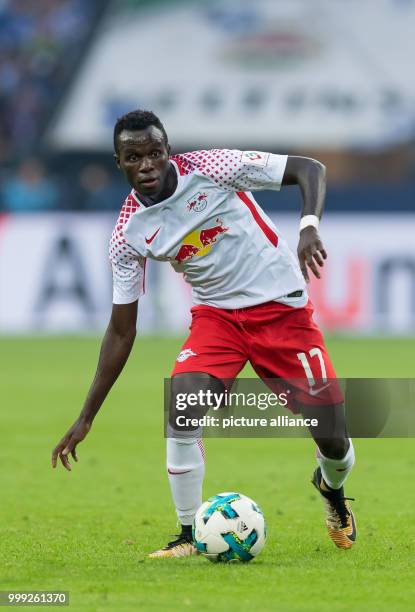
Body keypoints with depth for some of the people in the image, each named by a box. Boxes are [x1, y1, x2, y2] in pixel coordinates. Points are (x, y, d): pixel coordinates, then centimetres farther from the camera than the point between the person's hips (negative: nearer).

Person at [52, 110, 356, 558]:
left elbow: (309, 169, -9)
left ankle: (331, 488, 33)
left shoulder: (210, 168, -17)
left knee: (332, 438, -6)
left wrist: (309, 227, -29)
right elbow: (121, 330, -1)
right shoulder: (129, 234, -8)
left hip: (281, 306, -2)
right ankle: (190, 537, -13)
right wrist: (85, 418, -3)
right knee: (181, 404, -27)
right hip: (216, 314, 2)